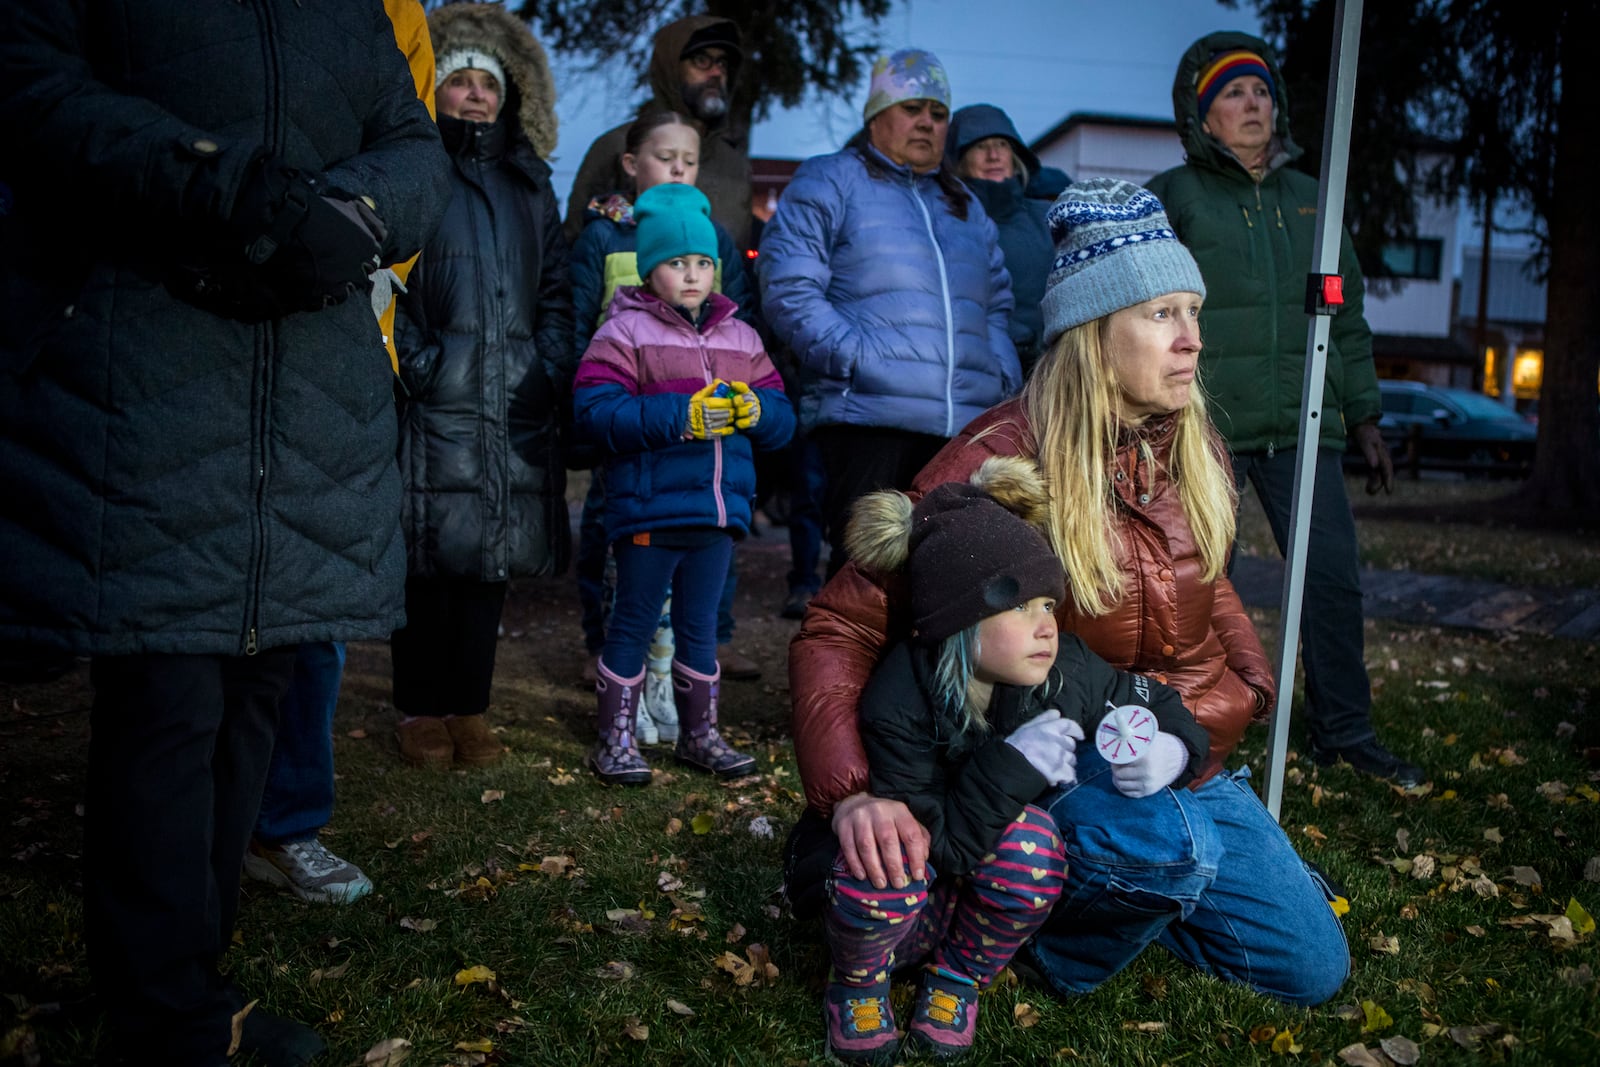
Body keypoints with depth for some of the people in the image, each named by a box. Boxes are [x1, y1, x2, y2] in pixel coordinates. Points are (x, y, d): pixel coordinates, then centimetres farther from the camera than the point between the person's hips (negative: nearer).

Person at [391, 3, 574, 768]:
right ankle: (421, 712, 10)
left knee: (489, 554, 6)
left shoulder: (529, 184, 20)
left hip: (514, 404, 5)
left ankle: (469, 707, 15)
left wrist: (552, 371, 8)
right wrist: (416, 360, -11)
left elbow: (555, 289, 19)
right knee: (428, 555, -2)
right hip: (434, 402, -4)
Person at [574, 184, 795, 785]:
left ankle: (699, 734, 27)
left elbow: (782, 418, 12)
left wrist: (753, 408, -12)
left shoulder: (739, 337, 14)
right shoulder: (625, 332, -2)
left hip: (718, 510, 5)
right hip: (648, 510, -5)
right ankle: (615, 740, 14)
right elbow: (594, 412, -15)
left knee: (700, 626, 15)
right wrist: (681, 415, -20)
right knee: (635, 625, 3)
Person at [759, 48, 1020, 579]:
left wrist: (1004, 376, 8)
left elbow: (999, 306, 27)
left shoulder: (966, 207, 28)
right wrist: (855, 358, -14)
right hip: (869, 415, -5)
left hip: (968, 428, 6)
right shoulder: (828, 183, 8)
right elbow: (789, 291, -3)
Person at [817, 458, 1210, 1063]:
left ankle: (958, 980, -1)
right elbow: (941, 848, -31)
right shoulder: (897, 705, -31)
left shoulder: (1068, 672, -19)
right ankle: (859, 985, -1)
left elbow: (1158, 704, 0)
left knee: (1028, 836, -31)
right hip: (905, 903, -3)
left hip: (984, 907, 3)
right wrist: (1013, 765, -39)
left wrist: (1174, 749, -23)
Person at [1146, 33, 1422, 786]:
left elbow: (1346, 317, 21)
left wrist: (1365, 420, 16)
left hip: (1301, 427, 4)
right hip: (1204, 428, -4)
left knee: (1334, 576, 2)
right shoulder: (1173, 197, 3)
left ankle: (1344, 731, 16)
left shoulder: (1307, 198, 18)